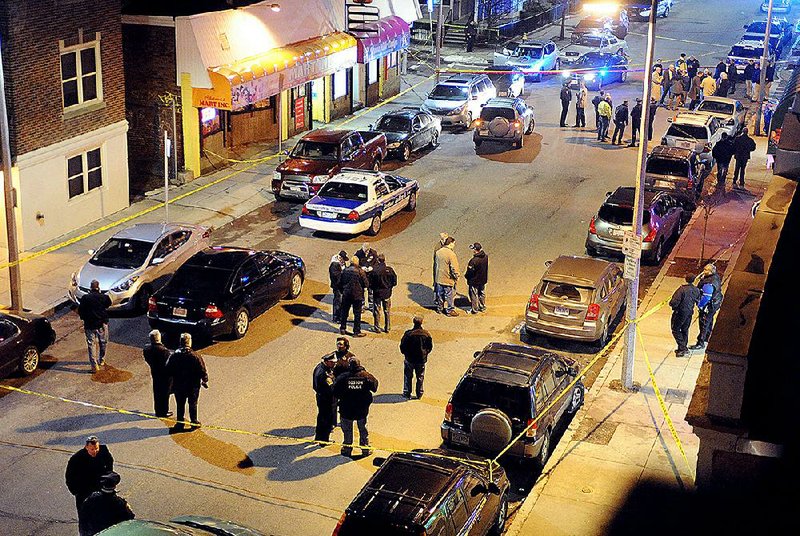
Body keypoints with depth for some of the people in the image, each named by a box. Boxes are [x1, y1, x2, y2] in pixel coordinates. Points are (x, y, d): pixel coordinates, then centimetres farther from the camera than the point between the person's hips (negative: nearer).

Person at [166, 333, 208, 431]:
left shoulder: (174, 355, -11)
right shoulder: (195, 356, -18)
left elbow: (168, 370, -3)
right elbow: (202, 370, -13)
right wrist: (205, 381, 3)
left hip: (178, 385, 2)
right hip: (193, 385, -2)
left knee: (180, 405, 16)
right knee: (193, 404, 14)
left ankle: (180, 423, 22)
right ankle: (194, 423, 21)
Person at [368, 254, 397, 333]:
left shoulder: (374, 270, -15)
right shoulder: (389, 270, -11)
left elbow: (370, 283, -10)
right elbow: (394, 282, -6)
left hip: (377, 293, -1)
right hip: (387, 293, 1)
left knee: (377, 311, 10)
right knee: (387, 312, 14)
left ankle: (377, 327, 13)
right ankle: (387, 328, 18)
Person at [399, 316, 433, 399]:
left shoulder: (408, 334, -16)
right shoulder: (426, 334, -8)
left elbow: (402, 346, -9)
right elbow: (430, 346, 2)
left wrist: (405, 354, 10)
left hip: (409, 359, -2)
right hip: (421, 359, 2)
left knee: (407, 376, 14)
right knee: (420, 377, 16)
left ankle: (407, 393, 16)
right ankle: (419, 394, 22)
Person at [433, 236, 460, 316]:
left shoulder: (438, 252, -1)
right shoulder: (451, 254, -24)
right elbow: (454, 268, -22)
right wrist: (457, 276, -6)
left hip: (439, 278, 7)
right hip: (448, 279, -7)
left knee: (441, 294, 21)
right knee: (449, 295, 8)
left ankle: (440, 308, 33)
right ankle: (450, 310, 19)